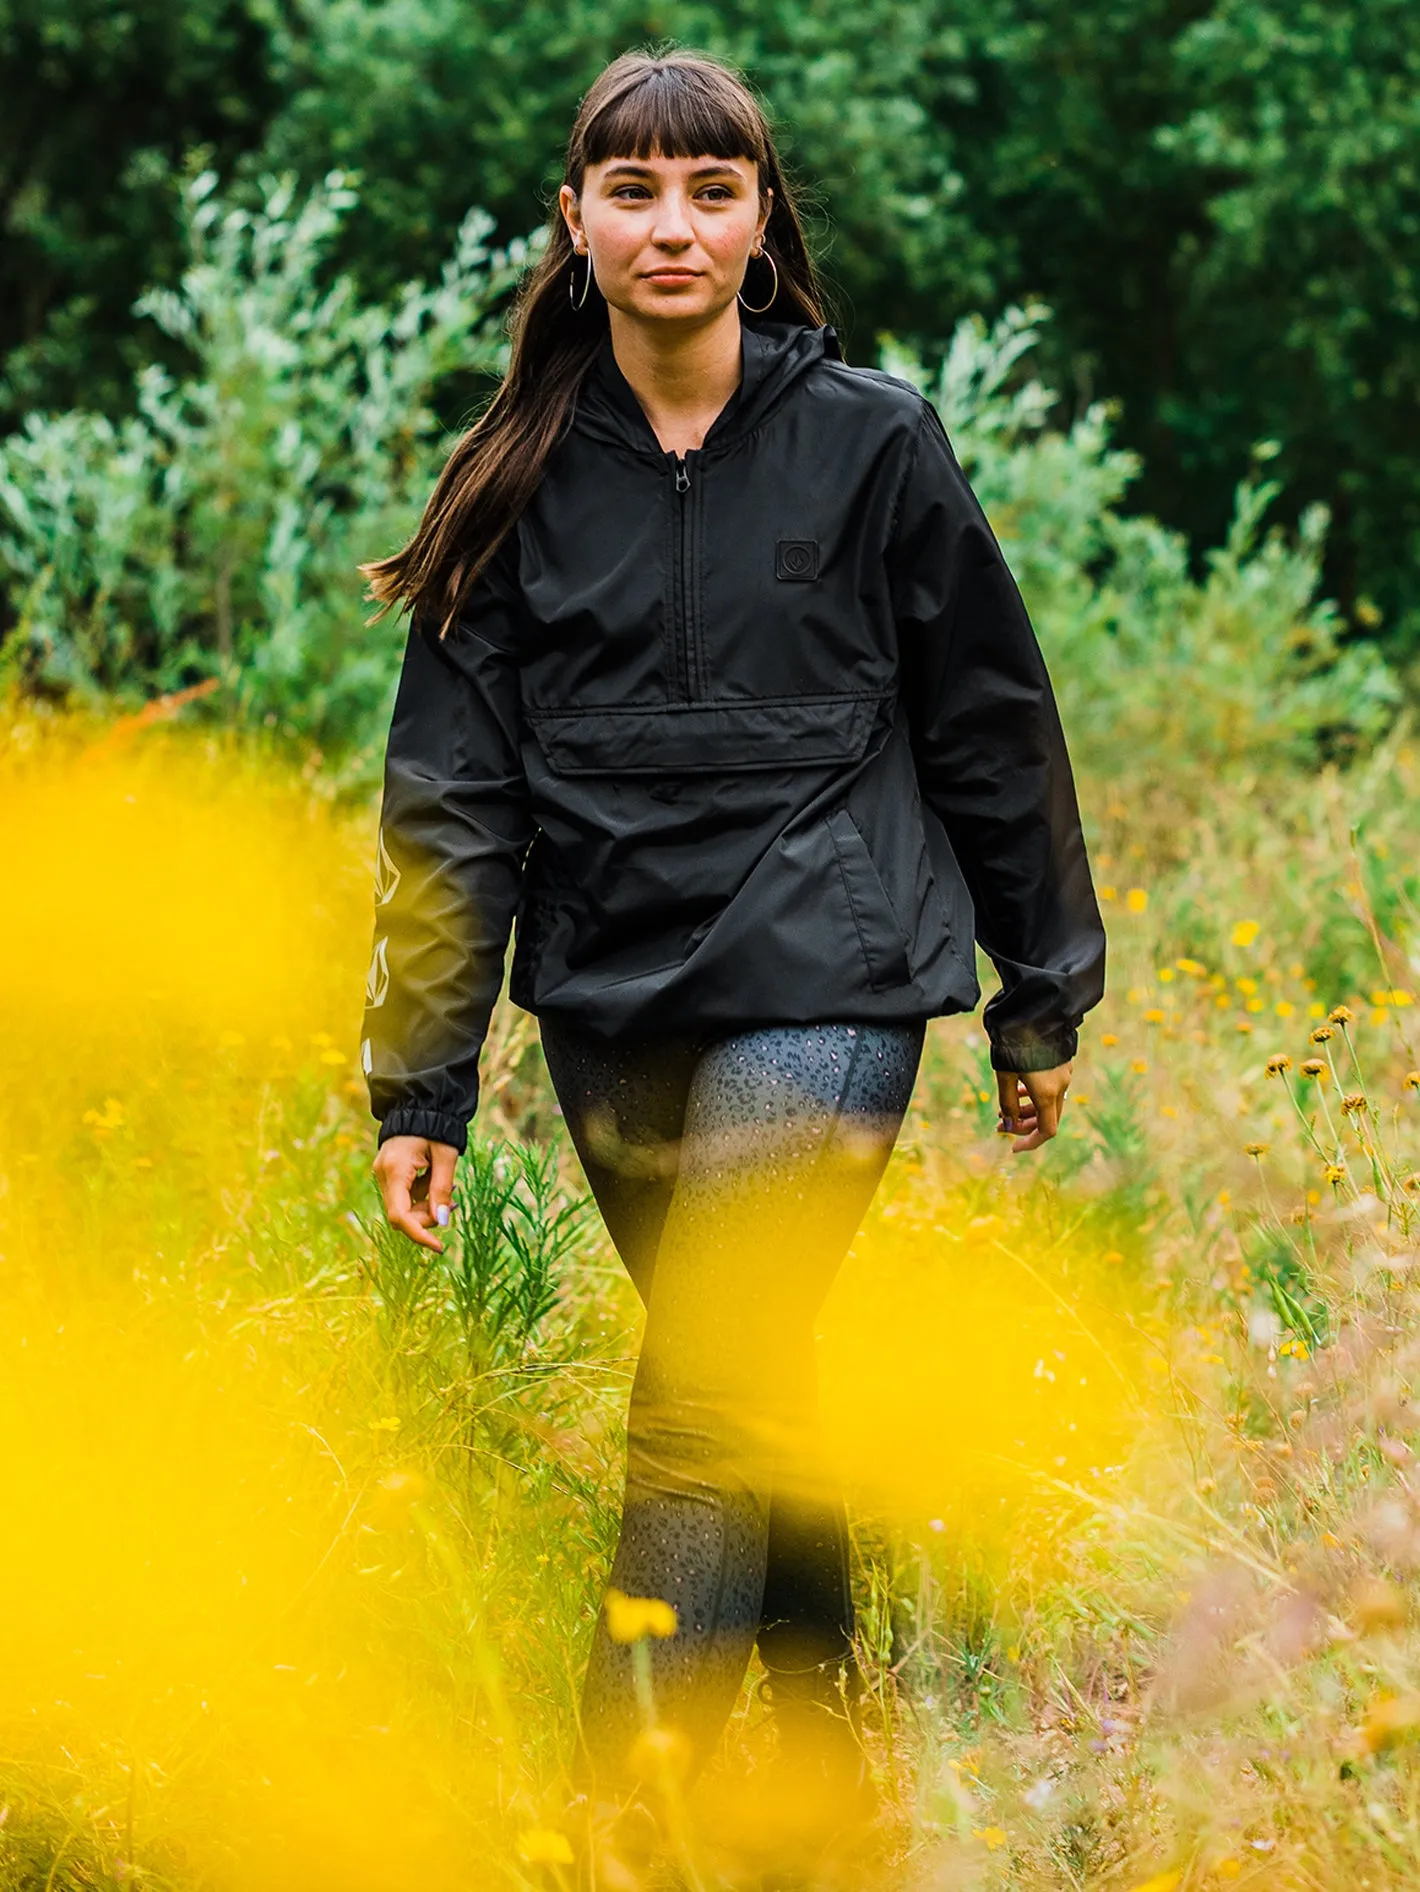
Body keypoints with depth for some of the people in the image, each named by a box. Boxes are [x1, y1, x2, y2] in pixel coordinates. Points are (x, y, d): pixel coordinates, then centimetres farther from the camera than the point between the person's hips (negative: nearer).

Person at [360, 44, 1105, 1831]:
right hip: (611, 1004, 4)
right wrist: (420, 1085, 1)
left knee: (703, 1410, -14)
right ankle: (823, 1737, 34)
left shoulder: (872, 442, -2)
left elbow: (992, 731, 5)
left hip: (823, 987, -4)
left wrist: (1041, 1002, 9)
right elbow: (453, 795, 4)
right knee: (752, 1394, 16)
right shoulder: (519, 478, 4)